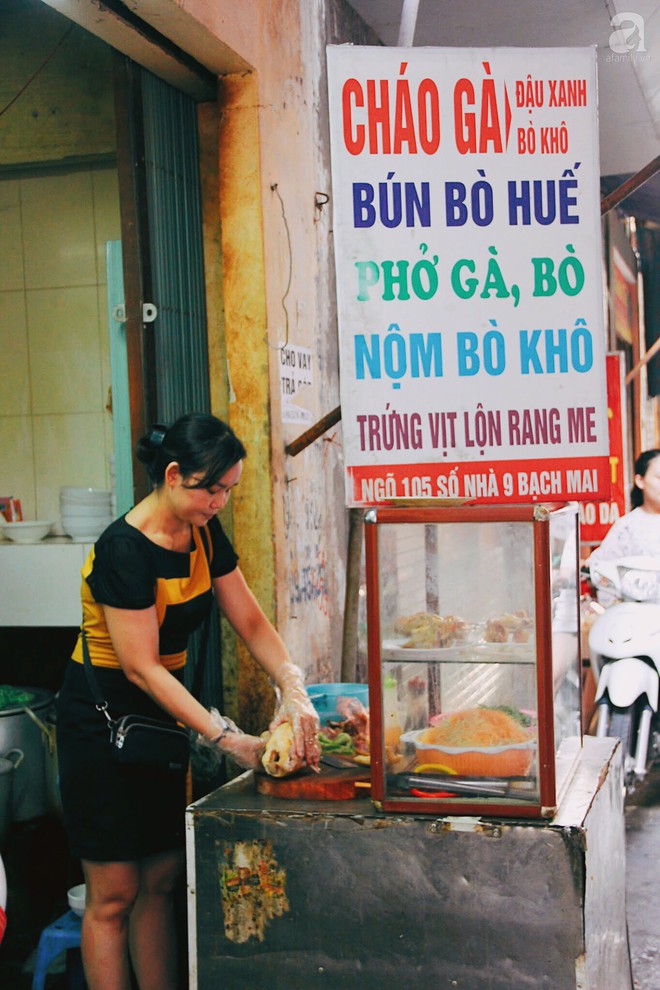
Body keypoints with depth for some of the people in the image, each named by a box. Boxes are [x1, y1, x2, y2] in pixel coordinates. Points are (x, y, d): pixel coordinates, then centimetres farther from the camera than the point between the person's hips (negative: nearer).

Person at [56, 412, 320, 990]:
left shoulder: (205, 535, 1)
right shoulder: (125, 550, -23)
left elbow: (250, 621, 3)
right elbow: (141, 667, -23)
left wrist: (293, 689, -14)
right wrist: (224, 736, -26)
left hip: (161, 714, 8)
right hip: (103, 718, -8)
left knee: (160, 881, 11)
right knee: (114, 893, -1)